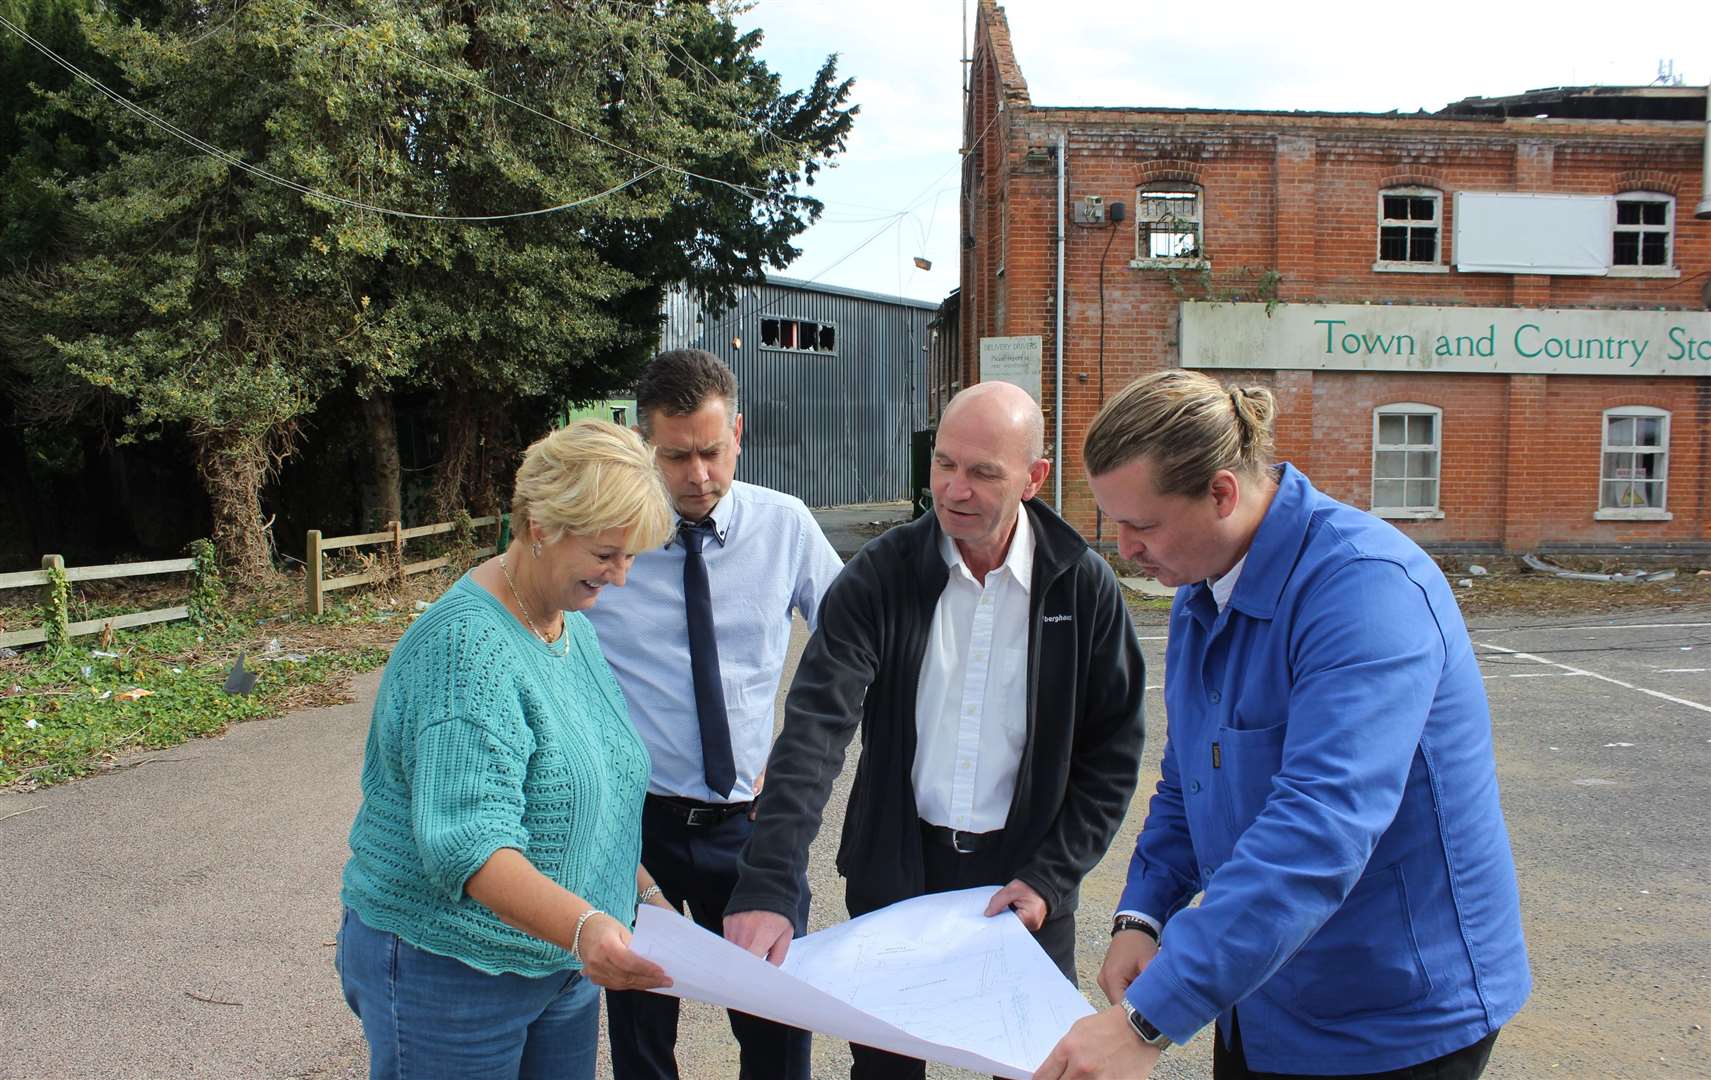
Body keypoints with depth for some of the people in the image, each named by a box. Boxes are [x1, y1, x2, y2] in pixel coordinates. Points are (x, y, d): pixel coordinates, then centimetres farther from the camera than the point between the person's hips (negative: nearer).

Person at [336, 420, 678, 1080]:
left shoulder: (572, 623, 5)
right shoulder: (466, 645, -23)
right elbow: (467, 843, -31)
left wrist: (644, 892, 9)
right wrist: (583, 926, -44)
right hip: (449, 971, -8)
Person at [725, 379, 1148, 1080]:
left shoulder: (1085, 588, -8)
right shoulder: (879, 576, -11)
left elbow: (1112, 751, -1)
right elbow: (815, 727, -20)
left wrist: (1051, 878, -9)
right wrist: (767, 886, -30)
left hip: (1024, 878, 0)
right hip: (895, 871, 0)